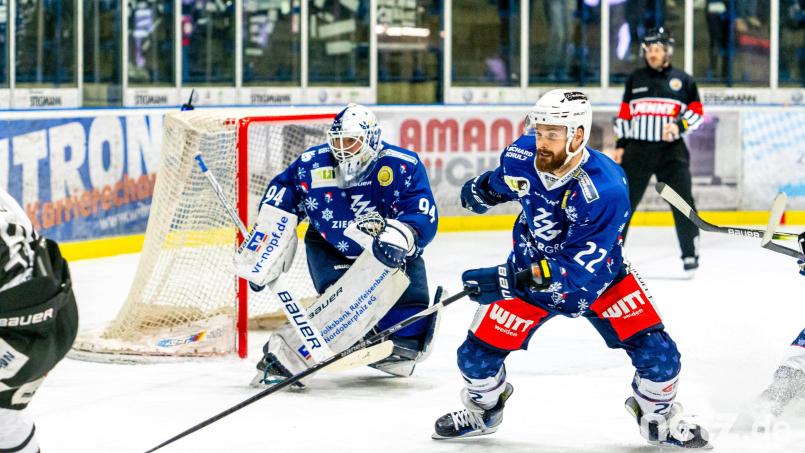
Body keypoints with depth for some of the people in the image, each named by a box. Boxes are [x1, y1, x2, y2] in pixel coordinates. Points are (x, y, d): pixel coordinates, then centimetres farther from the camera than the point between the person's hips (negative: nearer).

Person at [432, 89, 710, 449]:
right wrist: (482, 189, 26)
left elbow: (580, 270, -37)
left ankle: (660, 419, 21)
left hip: (597, 274, -3)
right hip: (529, 266, 3)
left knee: (657, 353, -11)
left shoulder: (605, 189, -36)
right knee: (478, 353, -2)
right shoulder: (521, 156, -21)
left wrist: (508, 279, -43)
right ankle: (481, 411, 32)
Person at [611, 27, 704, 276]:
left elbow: (696, 112, 4)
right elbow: (624, 114, 14)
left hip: (672, 151, -1)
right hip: (637, 150, 2)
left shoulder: (682, 80, 5)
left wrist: (679, 126, -14)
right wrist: (620, 145, 7)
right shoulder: (635, 79, 10)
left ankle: (690, 254, 1)